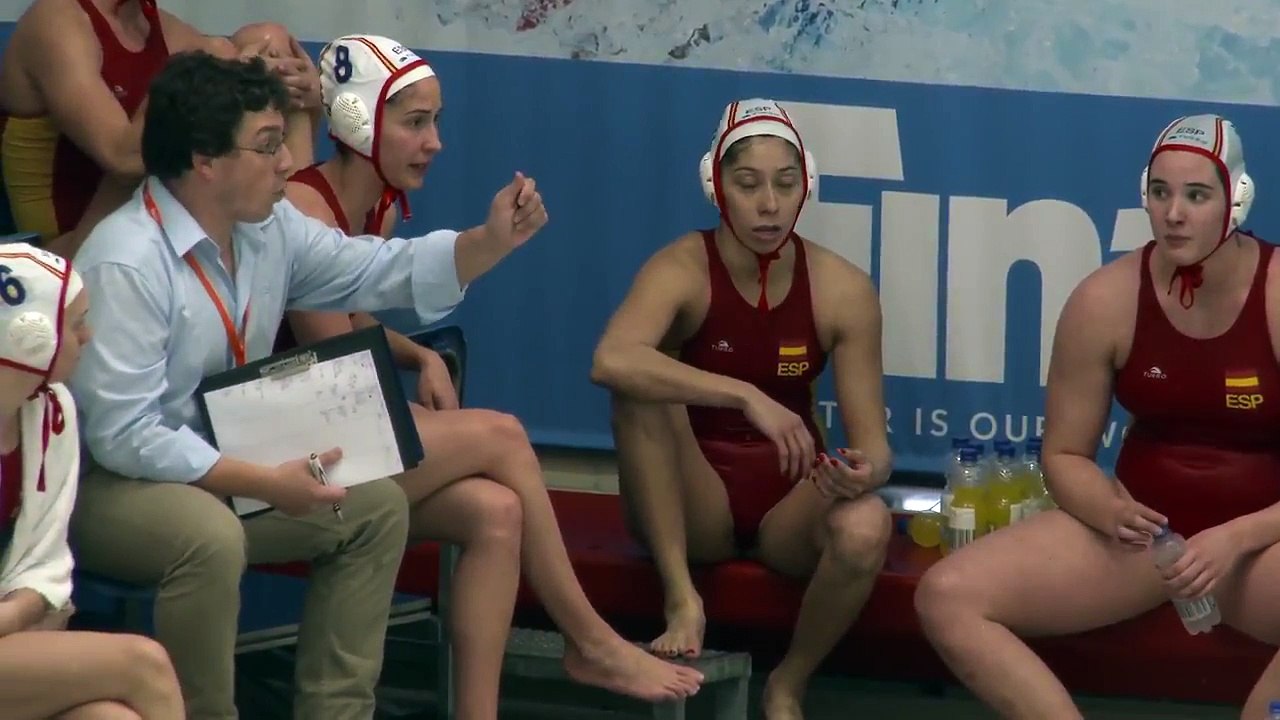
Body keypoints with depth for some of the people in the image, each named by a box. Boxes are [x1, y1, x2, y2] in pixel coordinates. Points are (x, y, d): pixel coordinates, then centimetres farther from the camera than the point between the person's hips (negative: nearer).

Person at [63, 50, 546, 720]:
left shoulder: (270, 226, 0)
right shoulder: (126, 264, -26)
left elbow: (376, 271, 6)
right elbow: (124, 437, -28)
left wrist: (492, 241, -10)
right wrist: (266, 483, -29)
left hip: (220, 464, 9)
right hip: (110, 482, -9)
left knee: (377, 503, 4)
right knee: (210, 536, -37)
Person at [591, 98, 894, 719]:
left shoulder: (843, 290, -9)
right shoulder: (682, 270, -15)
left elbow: (873, 441, -9)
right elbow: (610, 361, -38)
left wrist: (864, 473, -35)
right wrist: (747, 397, -46)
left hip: (791, 501, 2)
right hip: (695, 502, -2)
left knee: (865, 528, -33)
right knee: (640, 389, -30)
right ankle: (682, 598, -24)